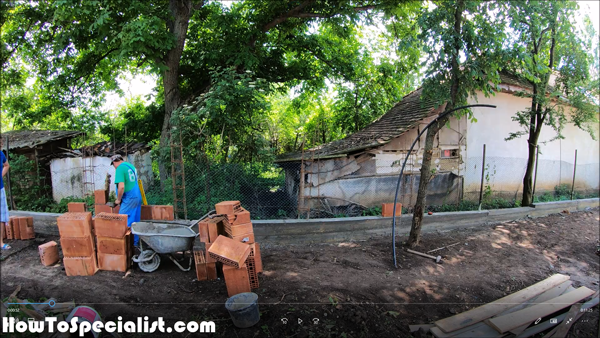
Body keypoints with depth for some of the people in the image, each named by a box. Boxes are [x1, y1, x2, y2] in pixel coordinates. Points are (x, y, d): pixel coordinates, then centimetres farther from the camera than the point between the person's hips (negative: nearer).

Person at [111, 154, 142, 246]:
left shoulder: (120, 168, -13)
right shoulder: (131, 166, 13)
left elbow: (121, 187, -22)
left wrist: (118, 199, -8)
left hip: (129, 199, -9)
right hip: (138, 197, 9)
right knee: (135, 221, 14)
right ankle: (135, 242, 21)